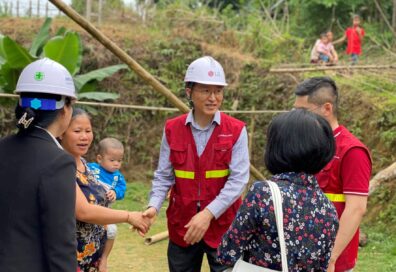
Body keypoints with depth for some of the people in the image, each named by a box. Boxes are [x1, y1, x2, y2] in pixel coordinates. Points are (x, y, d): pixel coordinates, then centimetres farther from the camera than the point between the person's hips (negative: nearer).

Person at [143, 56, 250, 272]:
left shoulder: (236, 131, -5)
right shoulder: (172, 129, 3)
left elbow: (238, 179, -12)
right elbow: (164, 176, 4)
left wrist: (208, 214, -22)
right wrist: (154, 206, -14)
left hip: (223, 225, -2)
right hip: (181, 224, 2)